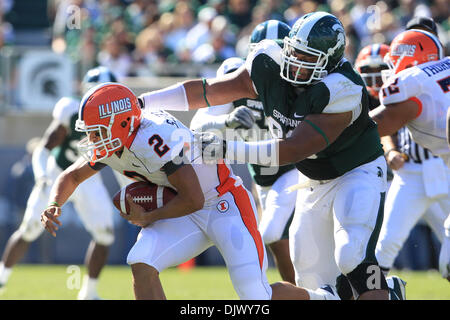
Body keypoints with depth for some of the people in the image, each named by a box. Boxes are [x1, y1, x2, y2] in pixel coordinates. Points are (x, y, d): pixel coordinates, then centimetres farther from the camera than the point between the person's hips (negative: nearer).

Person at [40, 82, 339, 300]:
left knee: (256, 295, -13)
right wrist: (54, 204, -8)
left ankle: (321, 297, 17)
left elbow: (193, 200, -28)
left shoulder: (154, 139, -32)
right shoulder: (111, 144, -5)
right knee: (142, 263, -15)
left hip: (225, 205, -8)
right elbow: (71, 176, 13)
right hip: (191, 215, 8)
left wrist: (148, 218, -14)